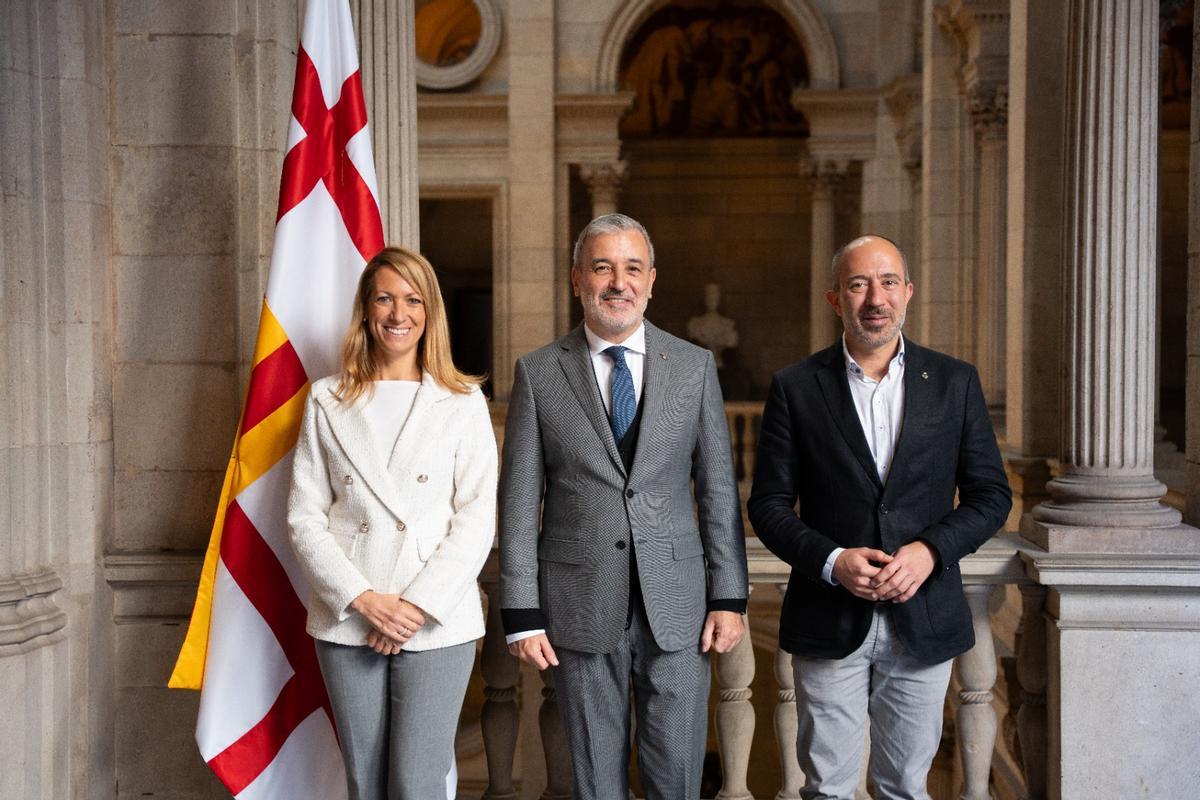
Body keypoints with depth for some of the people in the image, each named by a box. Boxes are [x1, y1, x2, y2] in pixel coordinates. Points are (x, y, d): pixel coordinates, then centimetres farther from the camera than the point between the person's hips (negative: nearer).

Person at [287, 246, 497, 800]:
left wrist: (418, 604, -11)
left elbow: (477, 519, -2)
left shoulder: (463, 402, 4)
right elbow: (304, 516, 4)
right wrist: (364, 599, -8)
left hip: (436, 623, -2)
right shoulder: (328, 401, 8)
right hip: (347, 620, 2)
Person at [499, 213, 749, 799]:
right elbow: (519, 502, 0)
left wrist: (729, 597, 0)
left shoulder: (694, 366, 4)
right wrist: (522, 615, -4)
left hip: (676, 606, 1)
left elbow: (718, 489, 5)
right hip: (579, 607, 0)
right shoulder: (538, 372, 1)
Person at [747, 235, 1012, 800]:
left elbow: (991, 494, 4)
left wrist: (930, 549, -13)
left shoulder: (955, 382, 3)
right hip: (829, 623, -1)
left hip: (924, 621, 1)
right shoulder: (795, 387, -1)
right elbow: (768, 505, -1)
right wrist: (831, 560, -16)